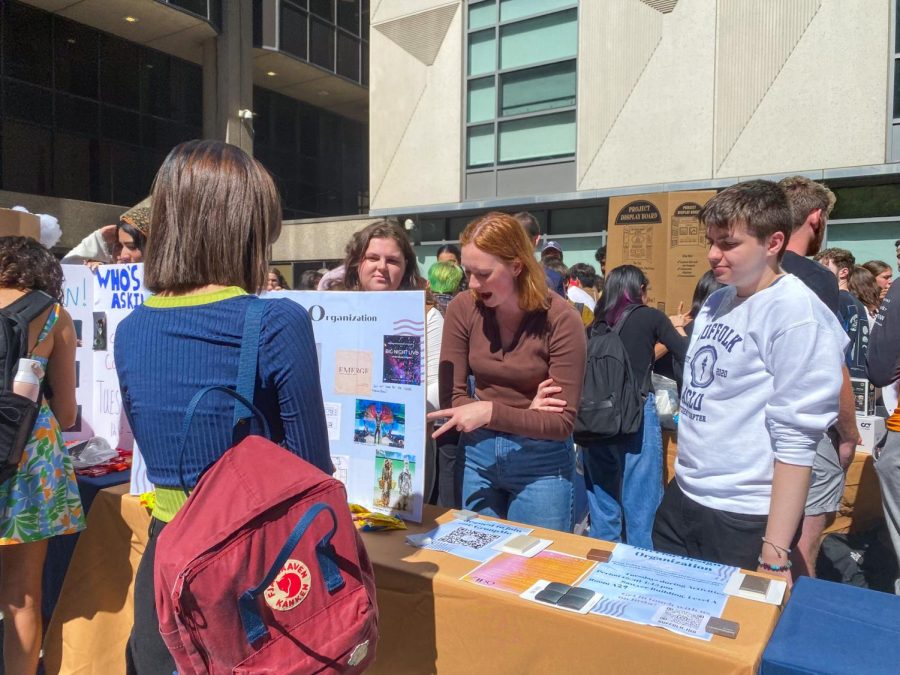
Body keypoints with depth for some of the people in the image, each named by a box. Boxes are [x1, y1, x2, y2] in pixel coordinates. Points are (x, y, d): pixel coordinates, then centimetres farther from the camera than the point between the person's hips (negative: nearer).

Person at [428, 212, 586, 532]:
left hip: (541, 463, -3)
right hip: (478, 454, 3)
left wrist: (492, 412, -31)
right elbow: (451, 398, -8)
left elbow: (561, 423, -18)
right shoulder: (462, 308, -10)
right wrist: (523, 413, -18)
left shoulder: (560, 319, -18)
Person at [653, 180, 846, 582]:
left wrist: (775, 552, -19)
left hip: (744, 520, -7)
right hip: (680, 501, 7)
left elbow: (794, 441, -19)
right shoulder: (717, 301, 6)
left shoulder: (796, 314, -16)